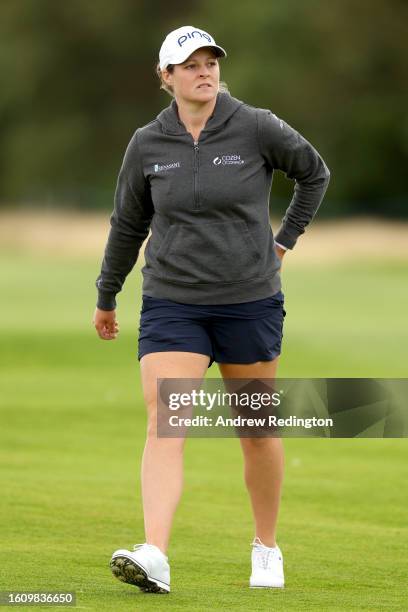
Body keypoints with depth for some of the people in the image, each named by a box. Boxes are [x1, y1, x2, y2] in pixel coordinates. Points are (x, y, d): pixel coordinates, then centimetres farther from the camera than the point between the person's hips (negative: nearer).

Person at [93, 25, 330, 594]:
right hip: (171, 306, 1)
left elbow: (314, 173, 11)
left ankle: (267, 547, 30)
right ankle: (154, 557, -26)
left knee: (258, 431, 11)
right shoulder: (147, 144, -1)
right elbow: (128, 224, 14)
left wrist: (284, 240, 8)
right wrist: (106, 296, 22)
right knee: (163, 426, -15)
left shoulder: (257, 129, -7)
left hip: (251, 304, -1)